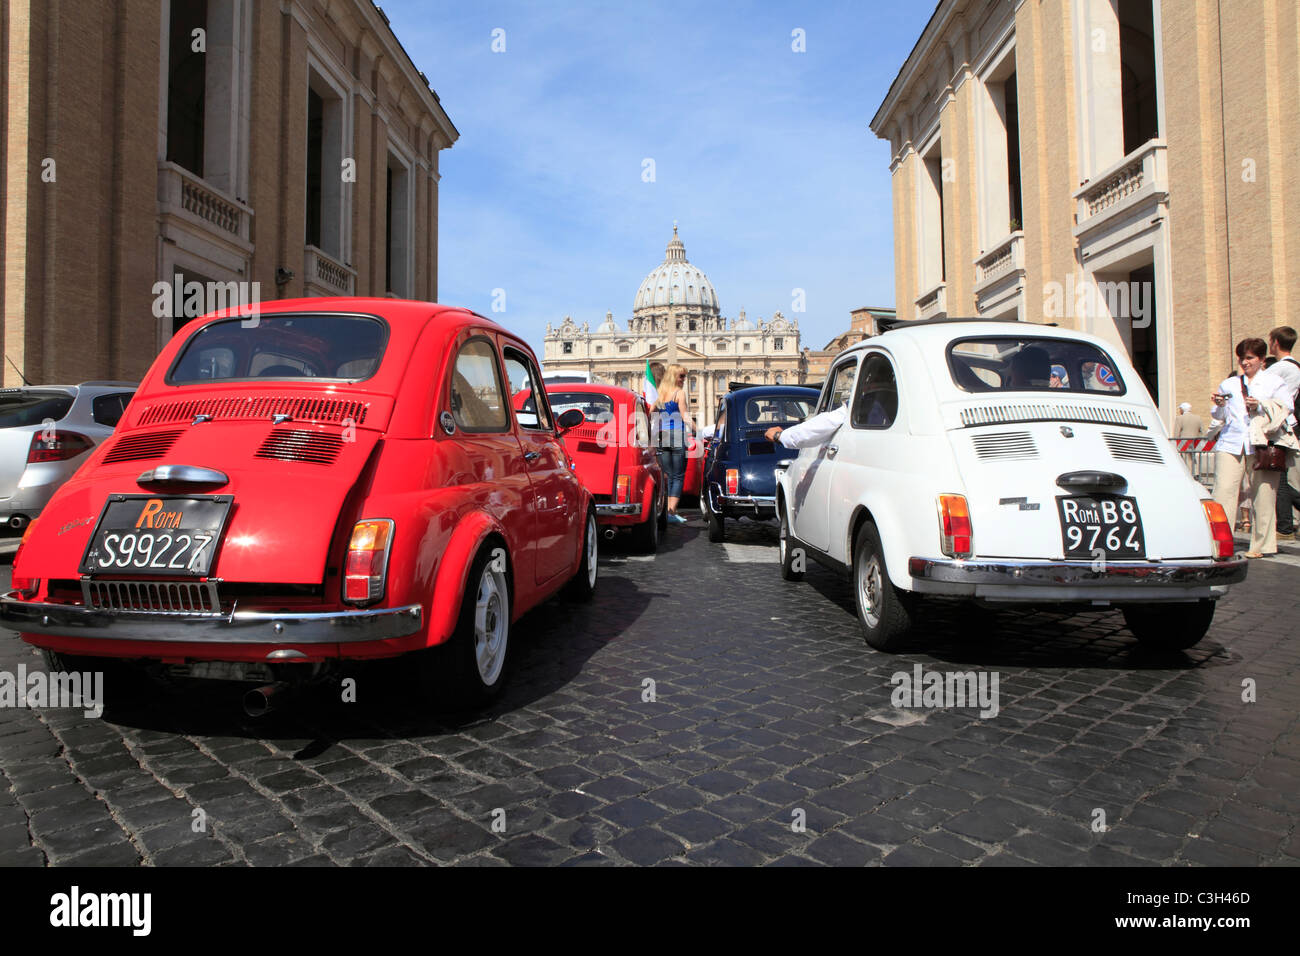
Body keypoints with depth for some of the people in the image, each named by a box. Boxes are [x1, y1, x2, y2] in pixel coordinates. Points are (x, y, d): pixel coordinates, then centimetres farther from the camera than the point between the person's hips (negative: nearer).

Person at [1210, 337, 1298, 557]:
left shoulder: (1274, 382, 14)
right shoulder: (1229, 384, 21)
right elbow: (1219, 416, 17)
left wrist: (1260, 405, -13)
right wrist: (1219, 405, -4)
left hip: (1262, 444, -1)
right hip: (1231, 443, 2)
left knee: (1263, 495, -1)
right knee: (1223, 491, -12)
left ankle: (1260, 545, 9)